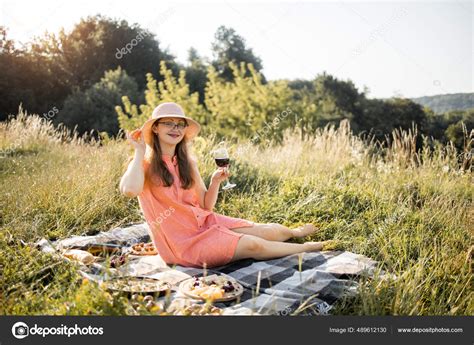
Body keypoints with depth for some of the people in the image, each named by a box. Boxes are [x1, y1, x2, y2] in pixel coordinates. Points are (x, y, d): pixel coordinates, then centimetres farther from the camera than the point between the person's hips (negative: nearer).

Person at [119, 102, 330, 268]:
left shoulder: (187, 162, 5)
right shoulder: (145, 164, -10)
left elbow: (206, 205, 6)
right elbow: (129, 190, -34)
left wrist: (215, 182, -13)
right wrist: (140, 152, -21)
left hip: (203, 222, 6)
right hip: (181, 241, -6)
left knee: (268, 230, 2)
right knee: (253, 245, -14)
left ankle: (295, 232, 37)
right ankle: (306, 249, 11)